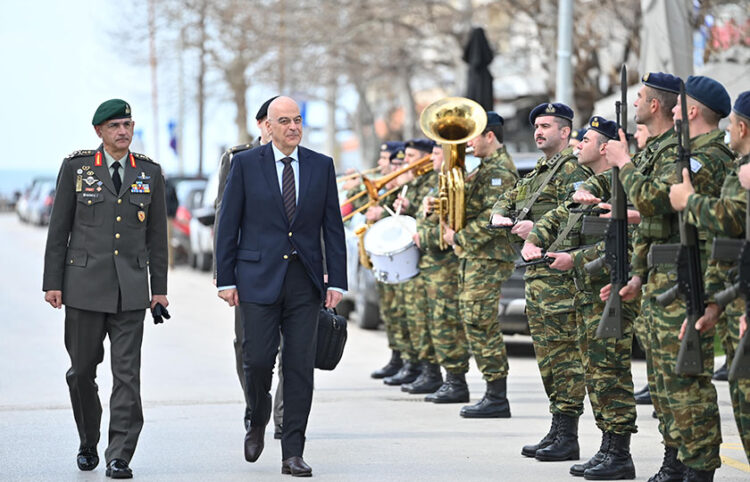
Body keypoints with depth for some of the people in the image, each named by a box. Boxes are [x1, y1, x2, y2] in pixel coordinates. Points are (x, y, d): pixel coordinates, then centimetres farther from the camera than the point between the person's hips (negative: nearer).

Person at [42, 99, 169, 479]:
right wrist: (52, 283, -1)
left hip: (131, 289, 1)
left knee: (127, 374, -7)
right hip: (84, 284, -1)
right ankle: (88, 444, 27)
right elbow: (58, 229, 3)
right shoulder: (76, 167, 2)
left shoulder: (150, 172, 8)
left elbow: (156, 235, 11)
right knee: (82, 370, 7)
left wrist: (160, 288, 8)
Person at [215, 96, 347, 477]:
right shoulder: (245, 164, 2)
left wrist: (337, 281, 1)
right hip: (259, 277, -2)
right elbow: (228, 226, 2)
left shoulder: (321, 166, 8)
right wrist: (226, 280, -3)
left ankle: (293, 455, 3)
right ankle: (258, 421, 24)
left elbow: (333, 227, 8)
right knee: (258, 359, -7)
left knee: (300, 366, -1)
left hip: (304, 280, 2)